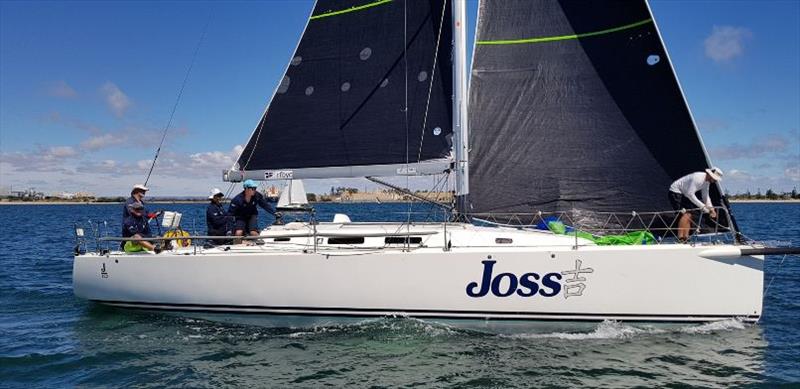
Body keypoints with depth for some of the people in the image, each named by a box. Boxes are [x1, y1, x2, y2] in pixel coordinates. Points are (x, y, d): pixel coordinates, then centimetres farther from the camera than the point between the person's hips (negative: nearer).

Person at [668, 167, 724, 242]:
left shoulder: (707, 182, 3)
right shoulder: (698, 178, -27)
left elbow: (706, 196, 11)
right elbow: (690, 194, -31)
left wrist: (711, 208, -3)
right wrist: (702, 206, -30)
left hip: (684, 194, 10)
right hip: (675, 192, -10)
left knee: (690, 215, 3)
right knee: (685, 214, -21)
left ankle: (685, 238, 2)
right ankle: (680, 238, -25)